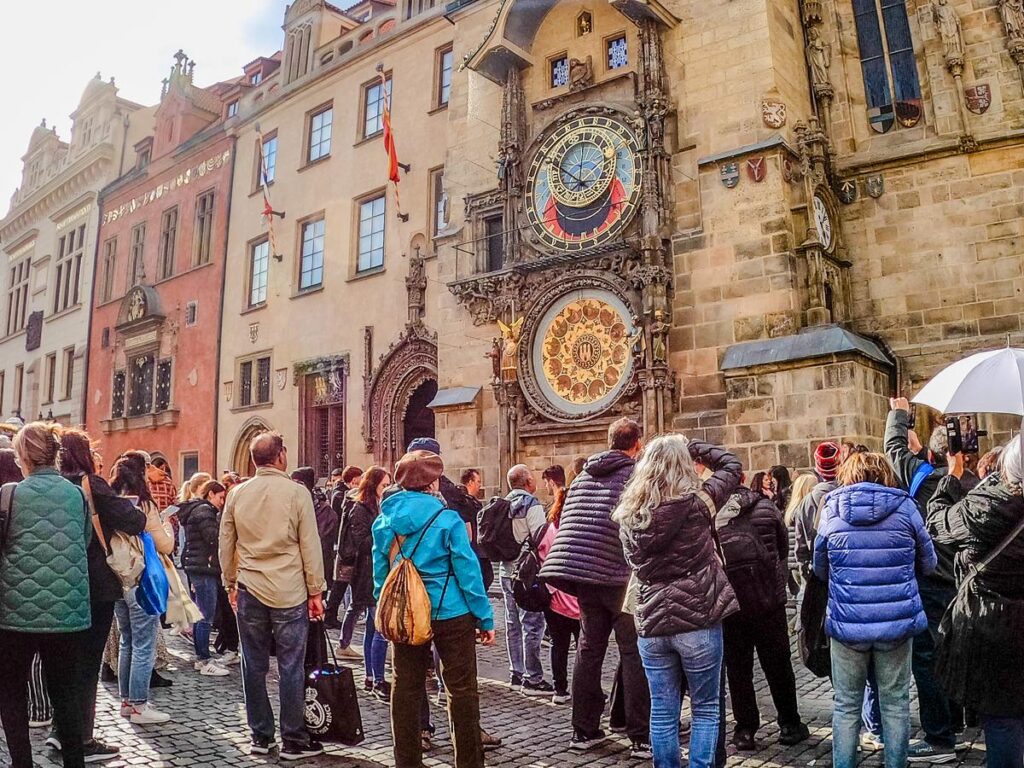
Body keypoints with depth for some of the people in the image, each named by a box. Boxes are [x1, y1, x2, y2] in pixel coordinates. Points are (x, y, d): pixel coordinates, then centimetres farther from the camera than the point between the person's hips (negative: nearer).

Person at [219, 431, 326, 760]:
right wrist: (316, 591, 1)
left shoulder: (237, 494, 3)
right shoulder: (296, 492, -9)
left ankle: (260, 736, 23)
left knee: (254, 667, 12)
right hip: (289, 593, -4)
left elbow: (225, 545, 11)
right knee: (290, 668, 4)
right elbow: (310, 546, -6)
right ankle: (293, 740, 13)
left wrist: (231, 584, 22)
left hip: (249, 591, 4)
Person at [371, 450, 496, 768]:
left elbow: (380, 571, 7)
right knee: (462, 689, 7)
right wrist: (485, 618, -5)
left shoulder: (385, 519, 1)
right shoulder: (447, 519, -12)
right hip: (449, 613, -4)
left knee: (406, 688, 13)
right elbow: (467, 571, -11)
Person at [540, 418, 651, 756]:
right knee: (634, 653, 3)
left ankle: (584, 730, 20)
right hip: (624, 576, -5)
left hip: (585, 576, 5)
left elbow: (565, 522, 14)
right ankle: (641, 737, 7)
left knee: (588, 649, 13)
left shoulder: (583, 477, 12)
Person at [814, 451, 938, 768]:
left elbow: (820, 569, 8)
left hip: (847, 624, 0)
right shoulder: (904, 507, -3)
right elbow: (928, 563, 9)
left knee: (846, 706, 11)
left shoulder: (831, 510, -1)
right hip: (897, 622, 0)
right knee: (896, 704, 13)